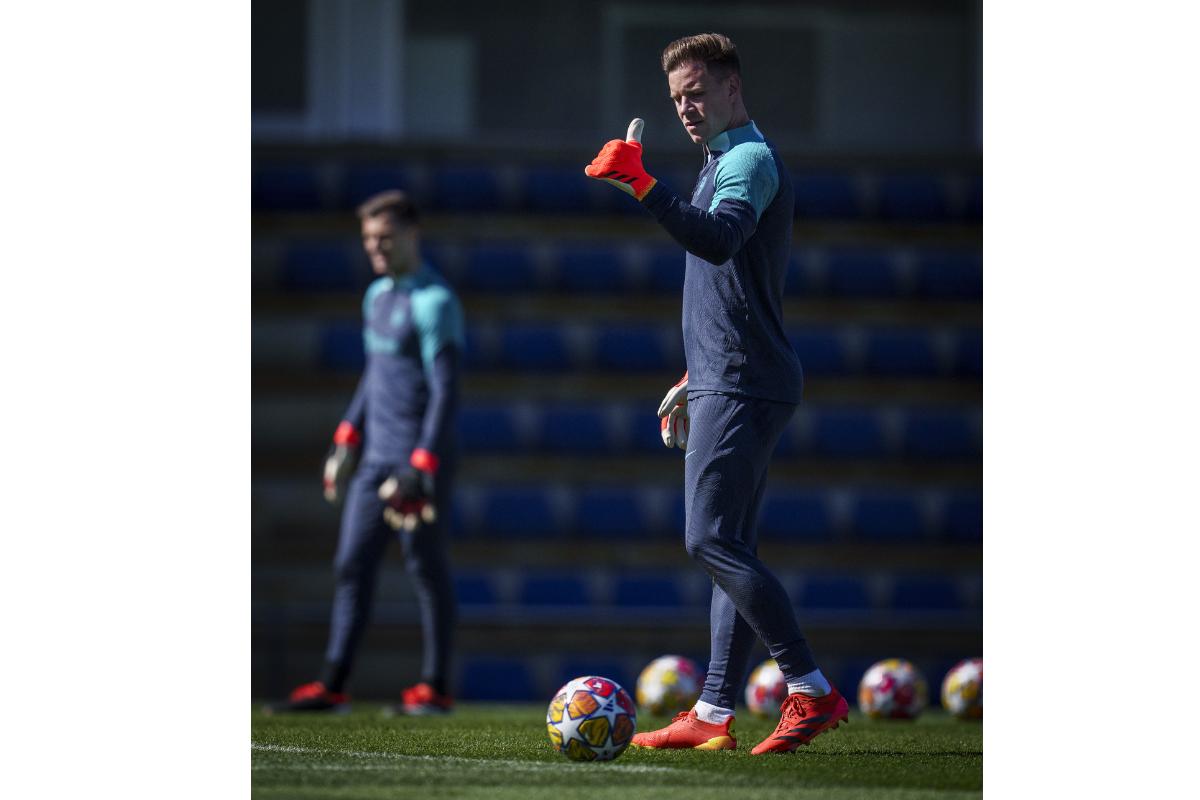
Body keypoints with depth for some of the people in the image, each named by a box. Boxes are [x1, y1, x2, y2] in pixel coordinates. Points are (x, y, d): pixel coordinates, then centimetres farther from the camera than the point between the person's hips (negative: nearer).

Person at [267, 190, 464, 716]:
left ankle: (435, 687, 6)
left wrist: (423, 466, -23)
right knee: (352, 565, 4)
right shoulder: (377, 296, 14)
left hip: (421, 456, -8)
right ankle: (333, 686, 5)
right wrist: (347, 438, 23)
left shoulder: (433, 302, -13)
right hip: (376, 456, 8)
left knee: (426, 567, -2)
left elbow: (445, 390, -18)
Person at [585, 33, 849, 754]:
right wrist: (694, 382, 28)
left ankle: (813, 691, -16)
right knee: (731, 549, 7)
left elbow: (718, 240, -32)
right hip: (729, 384, 11)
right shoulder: (724, 162, 22)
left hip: (742, 388, -11)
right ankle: (714, 715, 8)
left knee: (713, 539, -15)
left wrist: (642, 186, -40)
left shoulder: (750, 159, -11)